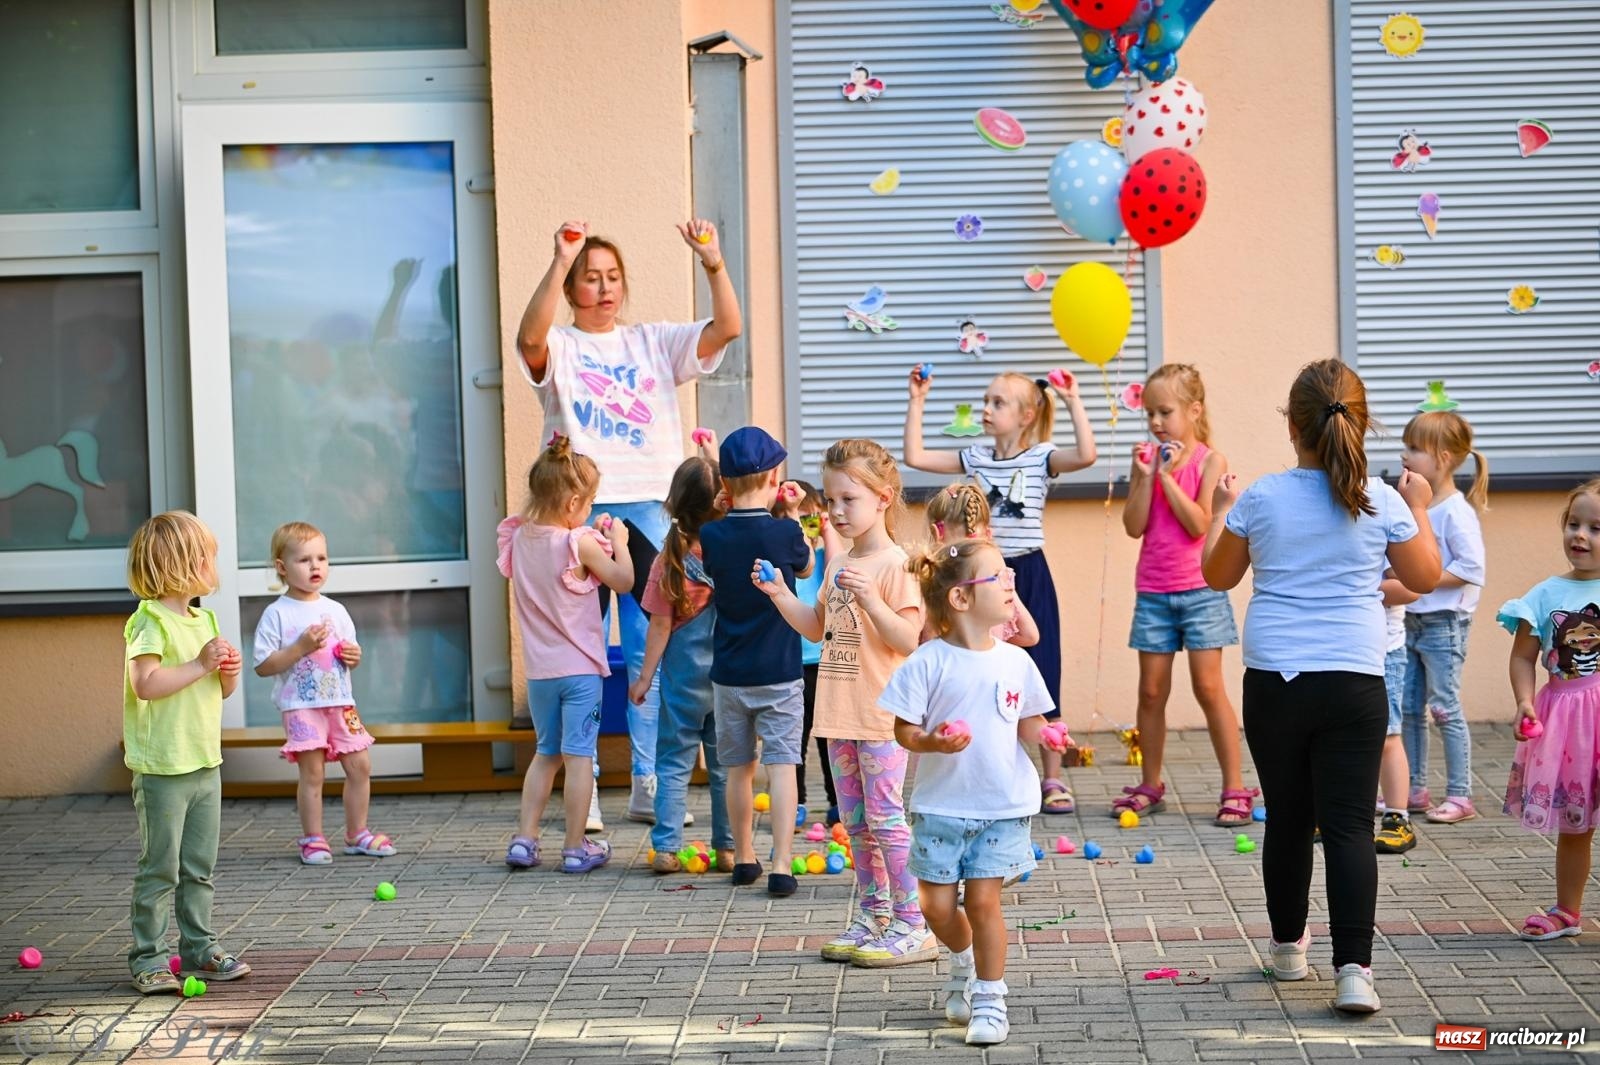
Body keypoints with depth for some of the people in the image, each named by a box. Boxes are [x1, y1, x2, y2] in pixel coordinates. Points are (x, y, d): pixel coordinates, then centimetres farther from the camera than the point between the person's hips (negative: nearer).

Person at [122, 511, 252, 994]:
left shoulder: (205, 620, 13)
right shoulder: (151, 622, -14)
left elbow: (222, 691, 21)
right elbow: (145, 683, -26)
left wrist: (230, 672, 0)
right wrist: (201, 664, -21)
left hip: (205, 763, 8)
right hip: (162, 770, -8)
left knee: (199, 867, 15)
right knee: (159, 869, -3)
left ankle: (200, 948, 23)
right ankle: (148, 958, 3)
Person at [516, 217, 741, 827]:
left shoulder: (653, 342, 13)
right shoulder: (559, 347, 4)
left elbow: (727, 329, -1)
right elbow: (530, 339, -21)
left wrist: (714, 265, -16)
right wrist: (559, 262, -30)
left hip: (648, 508, 3)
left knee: (652, 652, 4)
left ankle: (648, 787, 12)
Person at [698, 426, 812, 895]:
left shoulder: (711, 536, -6)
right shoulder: (784, 532, -12)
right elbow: (806, 567, 7)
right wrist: (792, 518, 17)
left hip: (729, 674, 3)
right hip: (779, 672, -3)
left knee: (739, 768, 14)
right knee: (781, 766, -2)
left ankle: (744, 858, 24)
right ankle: (781, 866, -7)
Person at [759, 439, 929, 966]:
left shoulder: (896, 565, -12)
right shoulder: (839, 566, 13)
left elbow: (908, 638, -19)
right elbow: (818, 628, 21)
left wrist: (870, 599, -30)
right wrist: (781, 595, 8)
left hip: (882, 718, -8)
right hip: (840, 715, 8)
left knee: (885, 819, -6)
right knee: (856, 823, 13)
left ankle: (914, 927, 0)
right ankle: (873, 917, 22)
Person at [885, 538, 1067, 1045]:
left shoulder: (1015, 661, 0)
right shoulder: (929, 662, -10)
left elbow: (1028, 724, 9)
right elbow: (904, 730, -7)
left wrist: (1049, 738, -12)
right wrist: (934, 742, -27)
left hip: (1002, 807, 1)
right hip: (941, 806, -1)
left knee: (983, 899, -4)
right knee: (937, 906, 4)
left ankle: (989, 997, 12)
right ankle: (964, 961, 37)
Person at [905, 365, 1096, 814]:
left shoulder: (1042, 456, -5)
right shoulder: (976, 458, 6)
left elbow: (1086, 454, -24)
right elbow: (915, 456, 4)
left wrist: (1073, 403, -25)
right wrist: (917, 401, 1)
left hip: (1029, 575, -4)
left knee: (1040, 679, 1)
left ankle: (1053, 779, 10)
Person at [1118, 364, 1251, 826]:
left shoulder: (1209, 461, -5)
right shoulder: (1147, 457, 4)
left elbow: (1199, 524, -16)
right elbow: (1134, 526, -2)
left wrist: (1168, 475, -16)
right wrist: (1145, 476, -11)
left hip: (1199, 590, -4)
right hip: (1153, 591, 4)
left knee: (1208, 686, -6)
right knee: (1151, 691, 7)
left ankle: (1235, 788, 1)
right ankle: (1149, 786, 19)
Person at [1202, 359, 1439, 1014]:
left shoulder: (1261, 500, -3)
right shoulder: (1382, 503, -3)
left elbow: (1217, 574, 12)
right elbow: (1425, 578, 11)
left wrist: (1222, 509, 27)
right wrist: (1419, 509, 25)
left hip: (1273, 683, 1)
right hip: (1353, 683, -1)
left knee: (1288, 818, 15)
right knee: (1349, 824, -2)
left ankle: (1288, 946, 30)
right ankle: (1353, 967, -11)